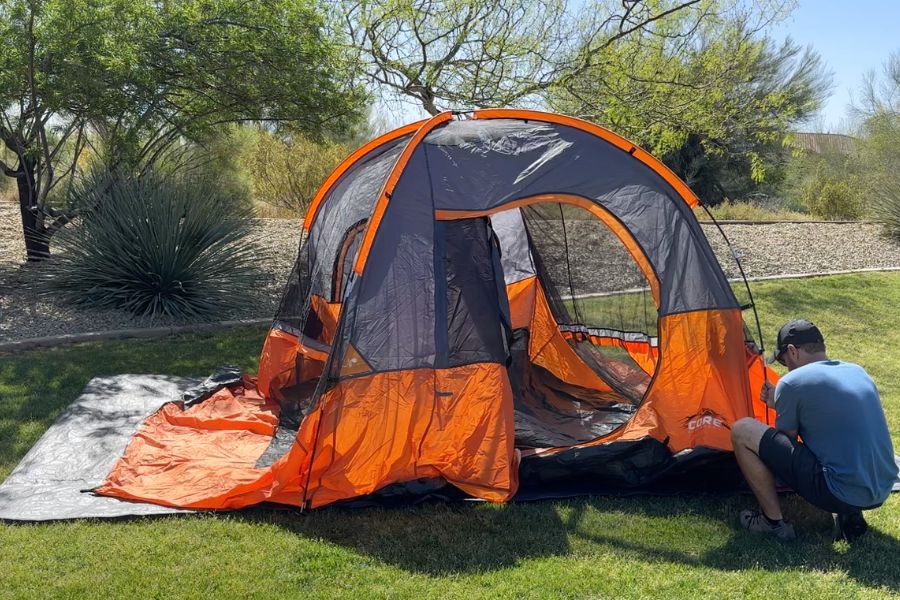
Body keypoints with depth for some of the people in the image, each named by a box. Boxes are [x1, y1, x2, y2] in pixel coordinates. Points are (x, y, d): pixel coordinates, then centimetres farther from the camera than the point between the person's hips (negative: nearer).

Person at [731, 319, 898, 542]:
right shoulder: (857, 372, 12)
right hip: (881, 493, 8)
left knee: (742, 431, -3)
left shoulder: (792, 383, -9)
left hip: (840, 493, -8)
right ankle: (850, 516, 17)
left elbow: (785, 442, 4)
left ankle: (773, 521, 9)